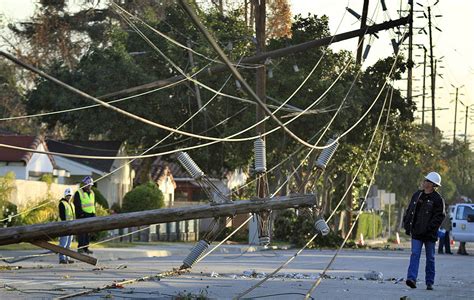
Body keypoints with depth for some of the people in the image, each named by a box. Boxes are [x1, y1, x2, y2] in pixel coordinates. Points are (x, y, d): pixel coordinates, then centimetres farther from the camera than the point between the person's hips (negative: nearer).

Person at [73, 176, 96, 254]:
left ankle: (86, 248, 9)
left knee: (87, 232, 6)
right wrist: (81, 213, -19)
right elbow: (77, 205, -11)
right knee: (81, 232, -10)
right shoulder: (78, 193, -5)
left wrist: (94, 214, 12)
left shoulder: (92, 193, 17)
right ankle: (80, 247, -10)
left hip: (90, 215, 6)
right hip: (82, 216, -6)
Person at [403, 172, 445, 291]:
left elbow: (439, 216, -10)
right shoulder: (417, 195, 11)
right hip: (416, 232, 4)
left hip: (429, 234, -4)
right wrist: (407, 225, 8)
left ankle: (429, 282, 14)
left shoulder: (437, 199, -6)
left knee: (430, 258, 6)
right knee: (415, 254, -9)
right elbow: (409, 211, 17)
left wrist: (430, 228, -19)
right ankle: (411, 278, -18)